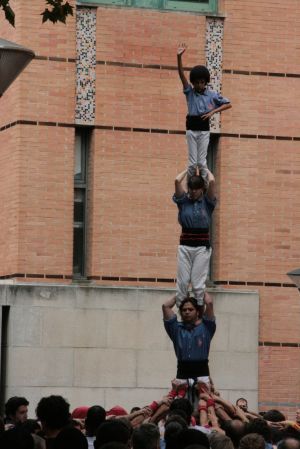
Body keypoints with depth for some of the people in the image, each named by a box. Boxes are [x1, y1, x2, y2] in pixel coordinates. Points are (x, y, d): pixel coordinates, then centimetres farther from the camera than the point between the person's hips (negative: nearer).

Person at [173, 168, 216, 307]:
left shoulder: (207, 202, 4)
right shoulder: (184, 201, 7)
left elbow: (212, 182, -9)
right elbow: (177, 181, -5)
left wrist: (206, 170, 9)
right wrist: (188, 170, 11)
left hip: (202, 247, -2)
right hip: (185, 246, 2)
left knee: (198, 282, -3)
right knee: (182, 281, 0)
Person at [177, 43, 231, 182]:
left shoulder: (212, 95, 1)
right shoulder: (189, 92, 1)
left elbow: (228, 104, 6)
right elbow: (181, 74, -10)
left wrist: (213, 111, -8)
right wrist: (179, 57, -23)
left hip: (204, 129, -1)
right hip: (191, 128, 1)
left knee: (202, 161, 0)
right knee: (192, 162, 2)